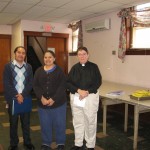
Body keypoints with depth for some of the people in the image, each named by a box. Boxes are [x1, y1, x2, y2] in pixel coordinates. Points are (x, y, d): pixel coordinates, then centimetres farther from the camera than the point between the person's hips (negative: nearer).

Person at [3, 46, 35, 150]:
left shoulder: (28, 67, 6)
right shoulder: (8, 66, -1)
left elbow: (31, 83, 0)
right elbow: (6, 84, -8)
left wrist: (22, 95, -12)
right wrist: (16, 96, -14)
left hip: (25, 99, 2)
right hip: (12, 99, -1)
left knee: (26, 122, 11)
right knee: (13, 123, 11)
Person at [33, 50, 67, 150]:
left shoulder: (59, 70, -3)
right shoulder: (39, 71, 6)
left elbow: (62, 86, -11)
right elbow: (36, 86, 0)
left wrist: (53, 99, -18)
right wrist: (41, 98, -14)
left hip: (58, 103, -2)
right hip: (43, 103, 3)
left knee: (59, 123, 7)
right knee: (45, 124, 11)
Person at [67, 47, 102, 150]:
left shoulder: (94, 67, -3)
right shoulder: (74, 68, 5)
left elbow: (98, 82, -6)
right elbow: (68, 83, 1)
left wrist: (87, 92, -17)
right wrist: (79, 90, -15)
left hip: (90, 97, -3)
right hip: (76, 97, 3)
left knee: (90, 121, 4)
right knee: (77, 121, 11)